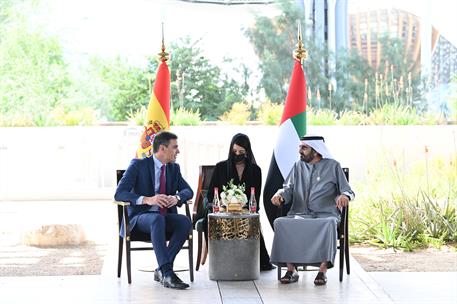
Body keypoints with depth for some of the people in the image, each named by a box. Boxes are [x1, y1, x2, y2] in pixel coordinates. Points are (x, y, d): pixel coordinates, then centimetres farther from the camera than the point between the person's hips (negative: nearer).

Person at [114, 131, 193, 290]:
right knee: (157, 219, -39)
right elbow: (119, 194, -14)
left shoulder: (174, 168, 13)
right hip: (140, 217, -5)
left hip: (165, 217, 5)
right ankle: (167, 273, -45)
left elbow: (188, 191, 8)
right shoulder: (138, 165, -6)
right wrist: (147, 199, -30)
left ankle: (161, 270, -25)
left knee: (185, 221, -28)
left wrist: (177, 197, -17)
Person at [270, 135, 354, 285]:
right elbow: (289, 188, 10)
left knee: (329, 224, -38)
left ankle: (323, 271, -36)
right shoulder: (298, 166, 17)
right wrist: (279, 195, -14)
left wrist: (344, 196, -21)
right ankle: (291, 270, -26)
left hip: (325, 215, -3)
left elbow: (347, 191, 4)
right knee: (280, 223, -27)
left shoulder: (332, 166, 7)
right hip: (300, 214, 3)